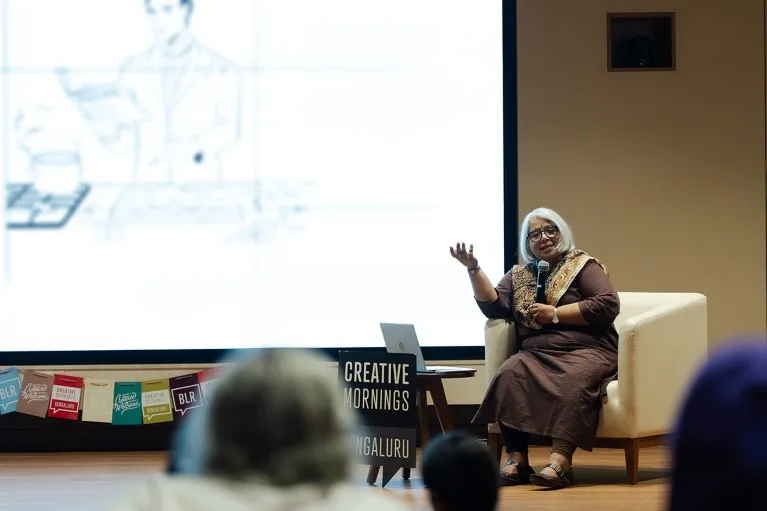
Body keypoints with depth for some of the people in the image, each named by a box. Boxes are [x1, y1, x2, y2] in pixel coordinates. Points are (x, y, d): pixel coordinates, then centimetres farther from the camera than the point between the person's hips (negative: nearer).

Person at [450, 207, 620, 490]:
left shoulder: (583, 266, 8)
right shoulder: (518, 275, 22)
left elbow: (608, 305, -5)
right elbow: (494, 306, 11)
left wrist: (555, 314, -7)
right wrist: (474, 269, 0)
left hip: (584, 352, -4)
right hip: (536, 355, 4)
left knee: (573, 381, -38)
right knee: (510, 375, -29)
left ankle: (560, 460, -49)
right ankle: (516, 459, -33)